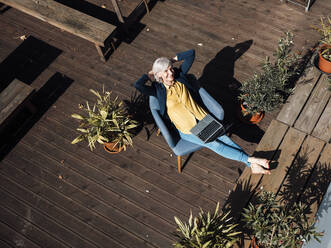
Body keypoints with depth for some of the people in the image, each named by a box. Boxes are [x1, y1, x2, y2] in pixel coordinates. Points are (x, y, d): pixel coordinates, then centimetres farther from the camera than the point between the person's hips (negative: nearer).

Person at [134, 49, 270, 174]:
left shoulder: (179, 76, 3)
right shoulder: (158, 89, -8)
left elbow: (191, 54, 5)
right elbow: (137, 85, -25)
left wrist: (173, 59, 3)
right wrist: (149, 75, -9)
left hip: (201, 119, 4)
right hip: (187, 130, -4)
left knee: (223, 137, -9)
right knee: (216, 145, -13)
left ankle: (252, 166, -9)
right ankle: (250, 159, -10)